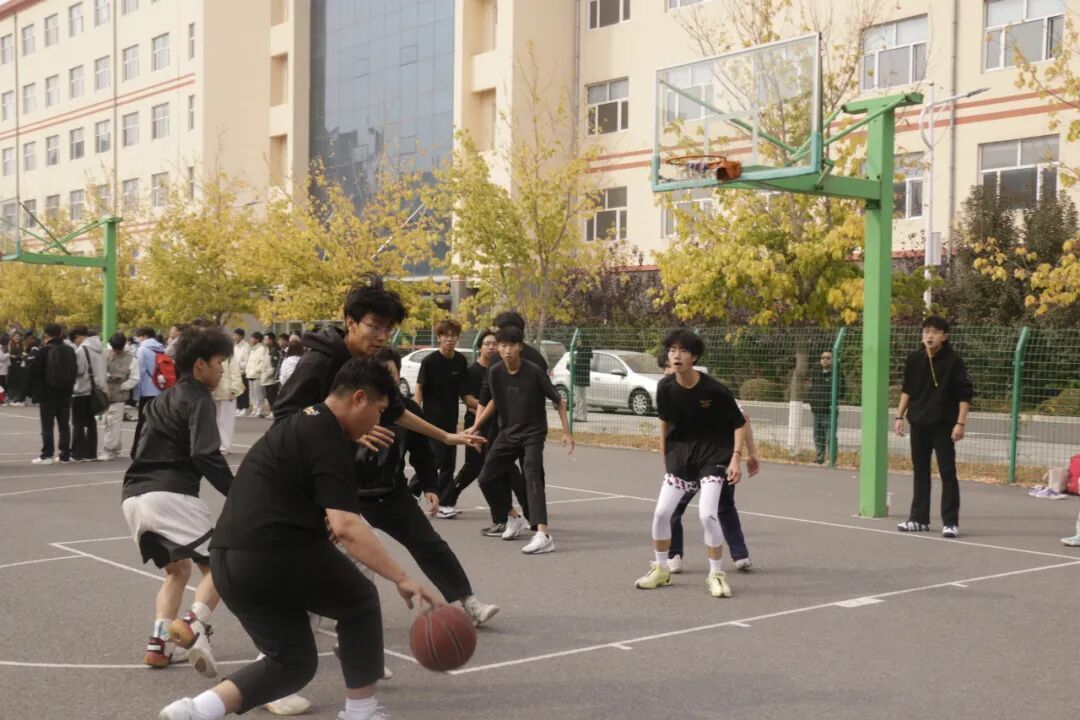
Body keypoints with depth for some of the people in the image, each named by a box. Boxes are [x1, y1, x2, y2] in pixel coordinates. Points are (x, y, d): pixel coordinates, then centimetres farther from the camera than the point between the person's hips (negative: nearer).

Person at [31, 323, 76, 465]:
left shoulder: (46, 350, -11)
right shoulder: (69, 350, 2)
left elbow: (36, 370, -9)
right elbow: (74, 370, 6)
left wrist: (36, 387, 3)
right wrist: (70, 386, 11)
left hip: (48, 392, -4)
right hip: (65, 392, 4)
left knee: (47, 424, 1)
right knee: (64, 424, 10)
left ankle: (47, 454, -1)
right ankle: (65, 454, 10)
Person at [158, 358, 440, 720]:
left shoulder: (300, 422, 20)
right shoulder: (330, 440, -10)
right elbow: (345, 527, -21)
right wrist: (401, 578, -23)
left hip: (227, 560, 9)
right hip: (276, 553, -9)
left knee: (292, 661, 16)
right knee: (360, 601, 14)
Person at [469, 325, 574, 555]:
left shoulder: (534, 371, -18)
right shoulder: (495, 373, -6)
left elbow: (558, 400, -9)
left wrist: (566, 432, -12)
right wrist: (476, 426, 11)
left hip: (533, 433, -6)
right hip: (507, 433, 6)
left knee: (533, 477, -25)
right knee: (486, 478, 7)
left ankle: (543, 535, -33)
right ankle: (514, 518, 30)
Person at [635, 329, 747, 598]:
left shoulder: (714, 390, -20)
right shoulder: (665, 387, -9)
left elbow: (739, 424, -10)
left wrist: (736, 458, -19)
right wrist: (664, 455, 12)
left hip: (712, 454, -4)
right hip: (680, 454, 4)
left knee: (707, 514, -16)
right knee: (661, 512, 0)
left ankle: (716, 574, 3)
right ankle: (661, 569, 22)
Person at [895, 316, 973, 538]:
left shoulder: (954, 360, -9)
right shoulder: (914, 359, 3)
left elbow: (965, 394, -9)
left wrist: (961, 423, -15)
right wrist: (900, 415, 10)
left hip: (943, 425, -5)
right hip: (918, 423, 5)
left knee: (948, 472, -3)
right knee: (920, 471, 11)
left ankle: (951, 522, 2)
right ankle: (919, 519, 19)